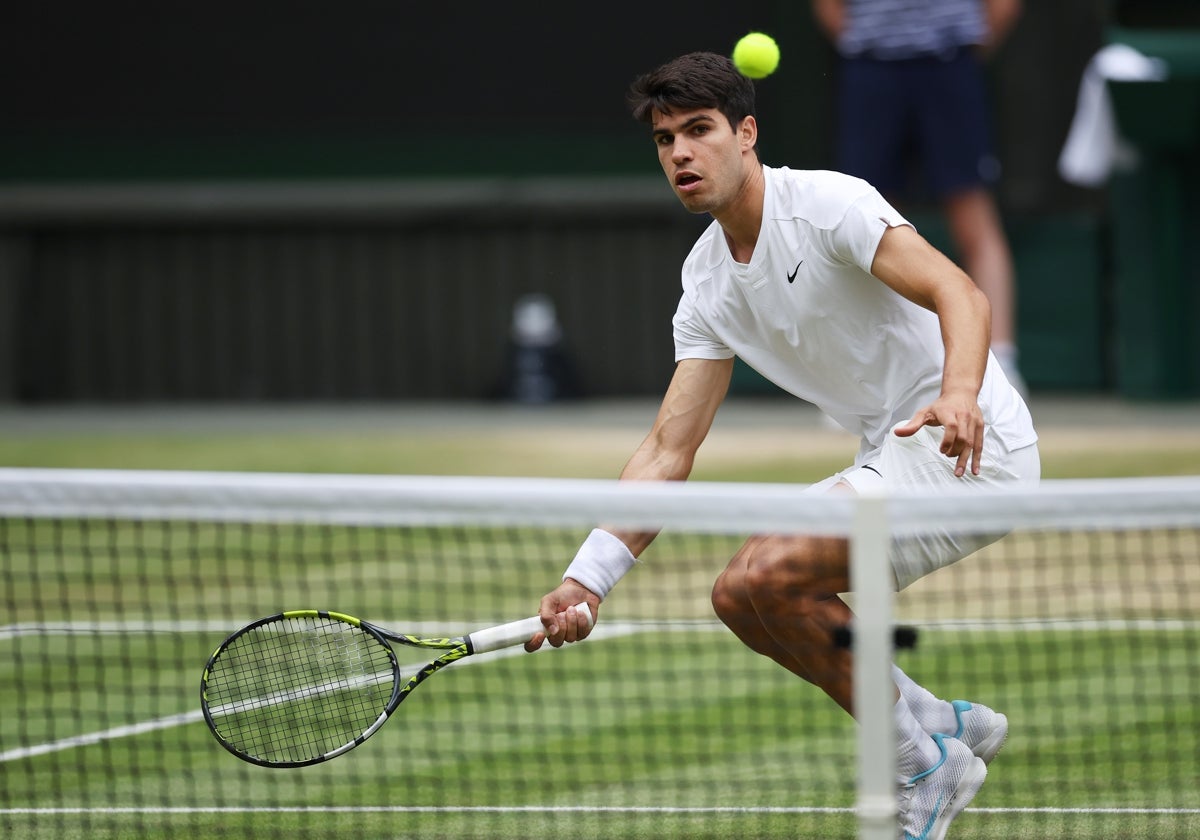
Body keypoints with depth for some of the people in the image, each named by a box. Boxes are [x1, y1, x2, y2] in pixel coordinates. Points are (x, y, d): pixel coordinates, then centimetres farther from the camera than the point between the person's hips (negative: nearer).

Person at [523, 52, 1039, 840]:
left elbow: (960, 293, -28)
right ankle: (946, 724, 15)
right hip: (893, 455, 9)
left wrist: (960, 394, -49)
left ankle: (929, 763, -6)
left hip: (967, 444, -9)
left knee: (773, 573, -22)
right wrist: (586, 578, -2)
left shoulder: (829, 204, -15)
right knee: (740, 597, 5)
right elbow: (668, 451, 7)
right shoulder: (707, 281, 8)